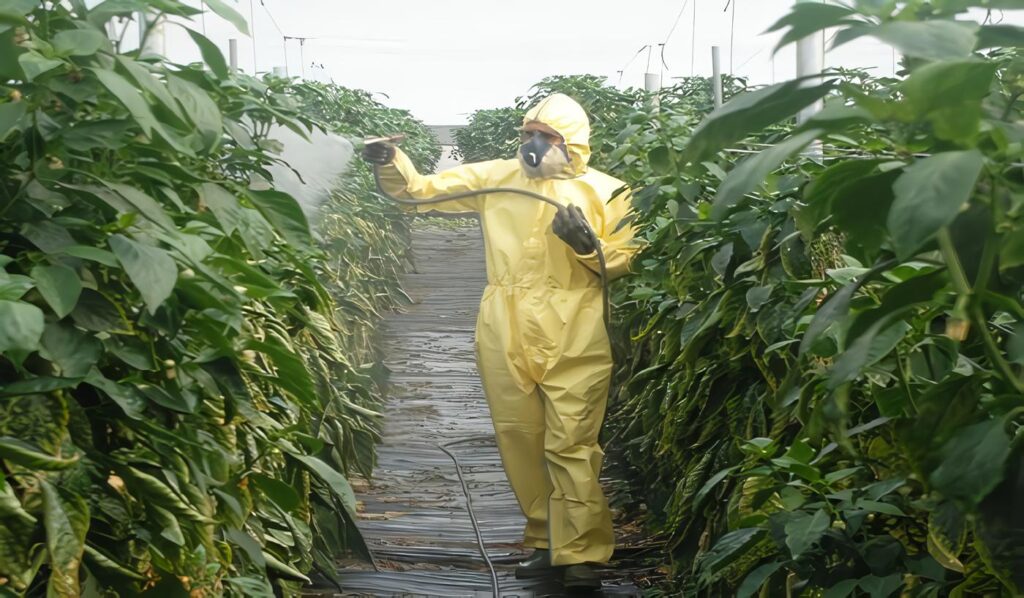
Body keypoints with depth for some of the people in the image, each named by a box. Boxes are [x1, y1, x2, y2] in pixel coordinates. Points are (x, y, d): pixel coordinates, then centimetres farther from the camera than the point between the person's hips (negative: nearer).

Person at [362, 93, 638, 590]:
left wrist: (588, 244, -14)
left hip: (572, 344, -3)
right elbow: (423, 190, 10)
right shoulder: (496, 178, 9)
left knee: (571, 447, -7)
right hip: (505, 341, 4)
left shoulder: (602, 191, 3)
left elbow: (622, 261, 4)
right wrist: (392, 165, -8)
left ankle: (581, 556, 0)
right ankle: (546, 543, 24)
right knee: (520, 441, 9)